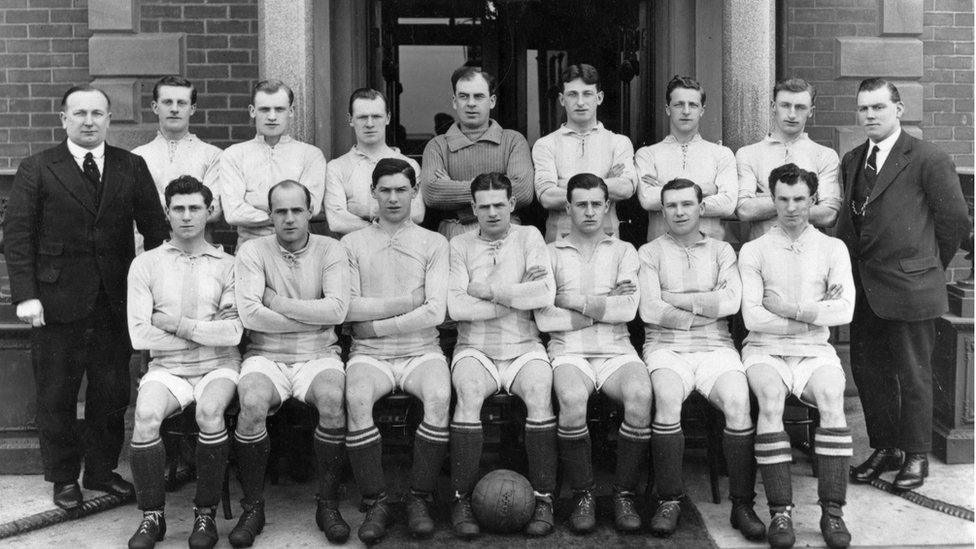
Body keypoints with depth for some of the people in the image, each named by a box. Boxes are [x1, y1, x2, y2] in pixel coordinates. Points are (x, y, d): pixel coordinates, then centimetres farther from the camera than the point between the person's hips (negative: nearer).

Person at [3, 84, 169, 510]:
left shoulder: (132, 168, 6)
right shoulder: (36, 170, 1)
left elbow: (156, 230, 5)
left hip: (116, 300, 2)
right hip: (57, 303, -2)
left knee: (112, 392, 9)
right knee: (56, 395, 8)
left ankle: (102, 470, 27)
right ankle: (64, 477, 23)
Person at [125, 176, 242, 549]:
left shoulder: (227, 266, 4)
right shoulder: (145, 265, 6)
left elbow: (233, 332, -8)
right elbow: (139, 334, -4)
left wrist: (177, 325, -9)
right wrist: (207, 333, -4)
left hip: (218, 366, -1)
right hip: (167, 368, 1)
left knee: (209, 412, -31)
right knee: (146, 415, -28)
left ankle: (206, 513, -13)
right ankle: (152, 516, -10)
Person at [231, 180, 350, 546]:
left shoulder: (329, 250, 5)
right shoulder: (252, 251, 2)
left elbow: (337, 309, -11)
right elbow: (249, 314, -12)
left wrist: (276, 301, -10)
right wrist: (314, 319, -9)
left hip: (318, 355, 0)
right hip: (266, 356, 0)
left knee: (333, 397, -31)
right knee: (252, 402, -31)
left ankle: (328, 504, -13)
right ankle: (253, 507, -12)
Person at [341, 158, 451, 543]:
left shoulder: (433, 243, 8)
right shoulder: (353, 243, 10)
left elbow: (435, 312, -5)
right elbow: (347, 307, -3)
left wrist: (374, 325, -6)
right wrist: (407, 302, -6)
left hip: (421, 351, 0)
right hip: (369, 354, 0)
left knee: (439, 396, -31)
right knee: (357, 398, -31)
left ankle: (419, 498, -15)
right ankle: (375, 502, -16)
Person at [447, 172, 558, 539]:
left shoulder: (528, 237, 7)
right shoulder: (460, 245, 8)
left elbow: (545, 294, -9)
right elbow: (455, 306, -7)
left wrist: (489, 292, -7)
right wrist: (516, 299, -8)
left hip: (523, 346, 0)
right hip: (474, 347, 0)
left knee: (539, 391, -29)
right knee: (469, 392, -30)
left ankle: (544, 500, -18)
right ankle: (461, 501, -19)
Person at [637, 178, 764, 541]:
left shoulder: (722, 251, 16)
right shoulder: (649, 253, 11)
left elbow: (730, 301, -2)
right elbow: (649, 310, -4)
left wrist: (674, 298, -3)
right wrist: (704, 307, -2)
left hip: (715, 347, 1)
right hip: (666, 347, -1)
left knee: (738, 399, -28)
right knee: (667, 395, -33)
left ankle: (742, 504, -17)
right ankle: (669, 501, -23)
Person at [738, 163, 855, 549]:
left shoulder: (832, 249, 10)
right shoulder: (753, 251, 6)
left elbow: (845, 310, -3)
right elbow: (752, 316, -6)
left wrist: (791, 309, -12)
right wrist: (817, 313, -5)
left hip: (814, 351, 1)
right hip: (765, 349, -1)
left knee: (831, 398, -29)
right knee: (771, 398, -31)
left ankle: (832, 511, -24)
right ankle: (780, 512, -27)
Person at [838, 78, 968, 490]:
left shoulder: (928, 160, -8)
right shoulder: (851, 161, 12)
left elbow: (956, 221, -4)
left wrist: (930, 264, 5)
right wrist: (851, 267, 6)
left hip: (909, 288, -6)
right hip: (864, 289, 6)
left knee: (913, 375, 5)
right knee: (867, 371, 12)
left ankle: (916, 455, 19)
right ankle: (884, 448, 28)